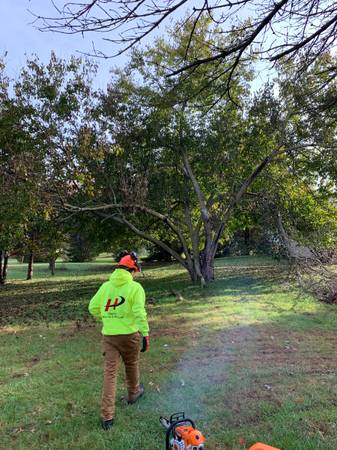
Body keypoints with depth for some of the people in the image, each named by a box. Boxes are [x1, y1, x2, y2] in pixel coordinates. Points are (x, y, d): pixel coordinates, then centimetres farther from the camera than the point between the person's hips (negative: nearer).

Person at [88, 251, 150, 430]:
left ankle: (107, 417, 8)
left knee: (110, 372, 7)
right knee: (132, 365, 22)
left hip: (108, 335, 3)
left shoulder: (105, 286, 2)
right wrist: (145, 334, -14)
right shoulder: (135, 287, -12)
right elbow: (140, 313, -19)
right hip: (129, 335, -3)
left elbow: (93, 308, 6)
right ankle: (133, 394, 46)